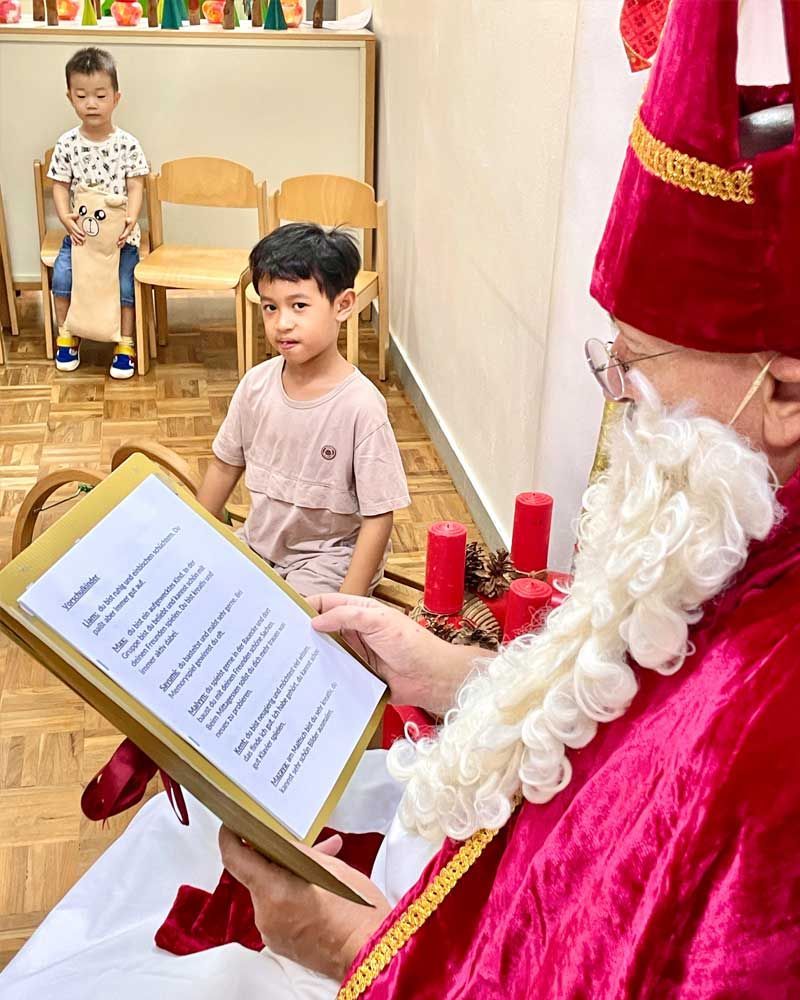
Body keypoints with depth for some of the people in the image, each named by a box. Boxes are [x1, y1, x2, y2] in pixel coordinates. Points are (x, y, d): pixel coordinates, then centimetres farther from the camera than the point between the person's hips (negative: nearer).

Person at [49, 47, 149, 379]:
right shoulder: (67, 144, -1)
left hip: (120, 233, -1)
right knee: (62, 275, -15)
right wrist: (66, 218, -16)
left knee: (125, 284, -12)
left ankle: (126, 344, 7)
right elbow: (60, 186, 1)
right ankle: (67, 336, 7)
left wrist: (131, 218, -21)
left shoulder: (127, 144, -5)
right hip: (80, 231, 1)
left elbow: (135, 187, -5)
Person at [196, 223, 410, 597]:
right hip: (257, 543, 6)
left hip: (327, 557, -6)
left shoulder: (361, 405, -23)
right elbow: (225, 466, 9)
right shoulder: (256, 384, -7)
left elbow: (378, 517, -19)